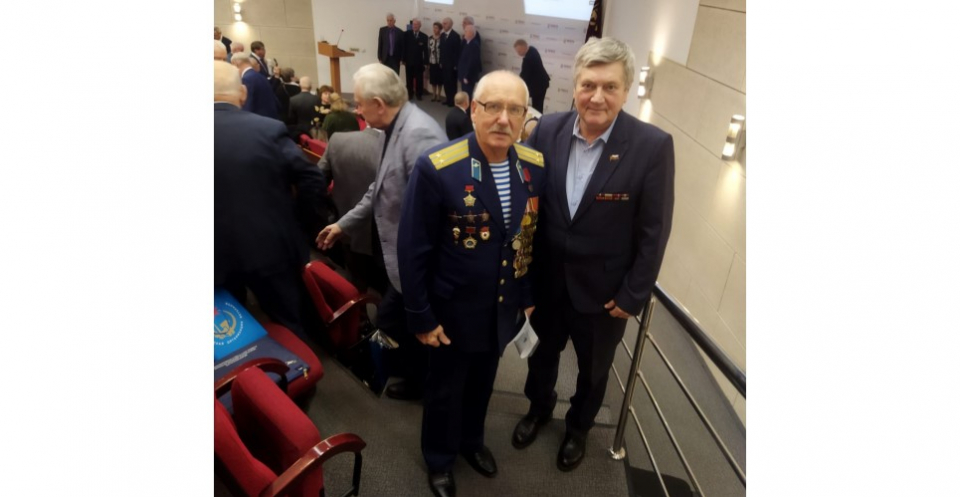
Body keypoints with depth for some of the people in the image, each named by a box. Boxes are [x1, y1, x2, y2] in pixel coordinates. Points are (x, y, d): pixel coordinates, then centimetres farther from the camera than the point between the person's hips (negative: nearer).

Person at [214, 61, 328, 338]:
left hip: (217, 256, 1)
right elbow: (312, 180, -13)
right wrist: (300, 222, 1)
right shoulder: (268, 129, -12)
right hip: (272, 248, -1)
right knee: (289, 325, 19)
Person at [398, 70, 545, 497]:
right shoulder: (436, 168, -23)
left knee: (482, 383, 27)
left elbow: (534, 238, 3)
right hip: (455, 311, -4)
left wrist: (529, 295, 7)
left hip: (505, 308, 4)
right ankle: (439, 457, 49)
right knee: (445, 389, 20)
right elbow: (413, 251, -17)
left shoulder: (536, 166, -8)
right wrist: (421, 317, -13)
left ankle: (471, 440, 56)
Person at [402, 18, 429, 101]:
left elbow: (425, 50, -1)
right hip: (409, 60, 0)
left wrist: (426, 62, -5)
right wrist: (404, 59, -3)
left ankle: (419, 94, 12)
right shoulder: (406, 34, 1)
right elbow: (404, 47, 0)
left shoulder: (424, 36, 1)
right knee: (409, 78, 6)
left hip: (419, 61, 0)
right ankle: (410, 94, 15)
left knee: (419, 79, 3)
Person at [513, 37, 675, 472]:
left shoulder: (653, 146, -18)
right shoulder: (547, 130, -10)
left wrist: (632, 296, -10)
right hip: (546, 280, 3)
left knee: (593, 370, 22)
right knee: (541, 354, 26)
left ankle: (578, 427, 52)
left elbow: (654, 232, -13)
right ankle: (539, 407, 57)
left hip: (604, 290, -2)